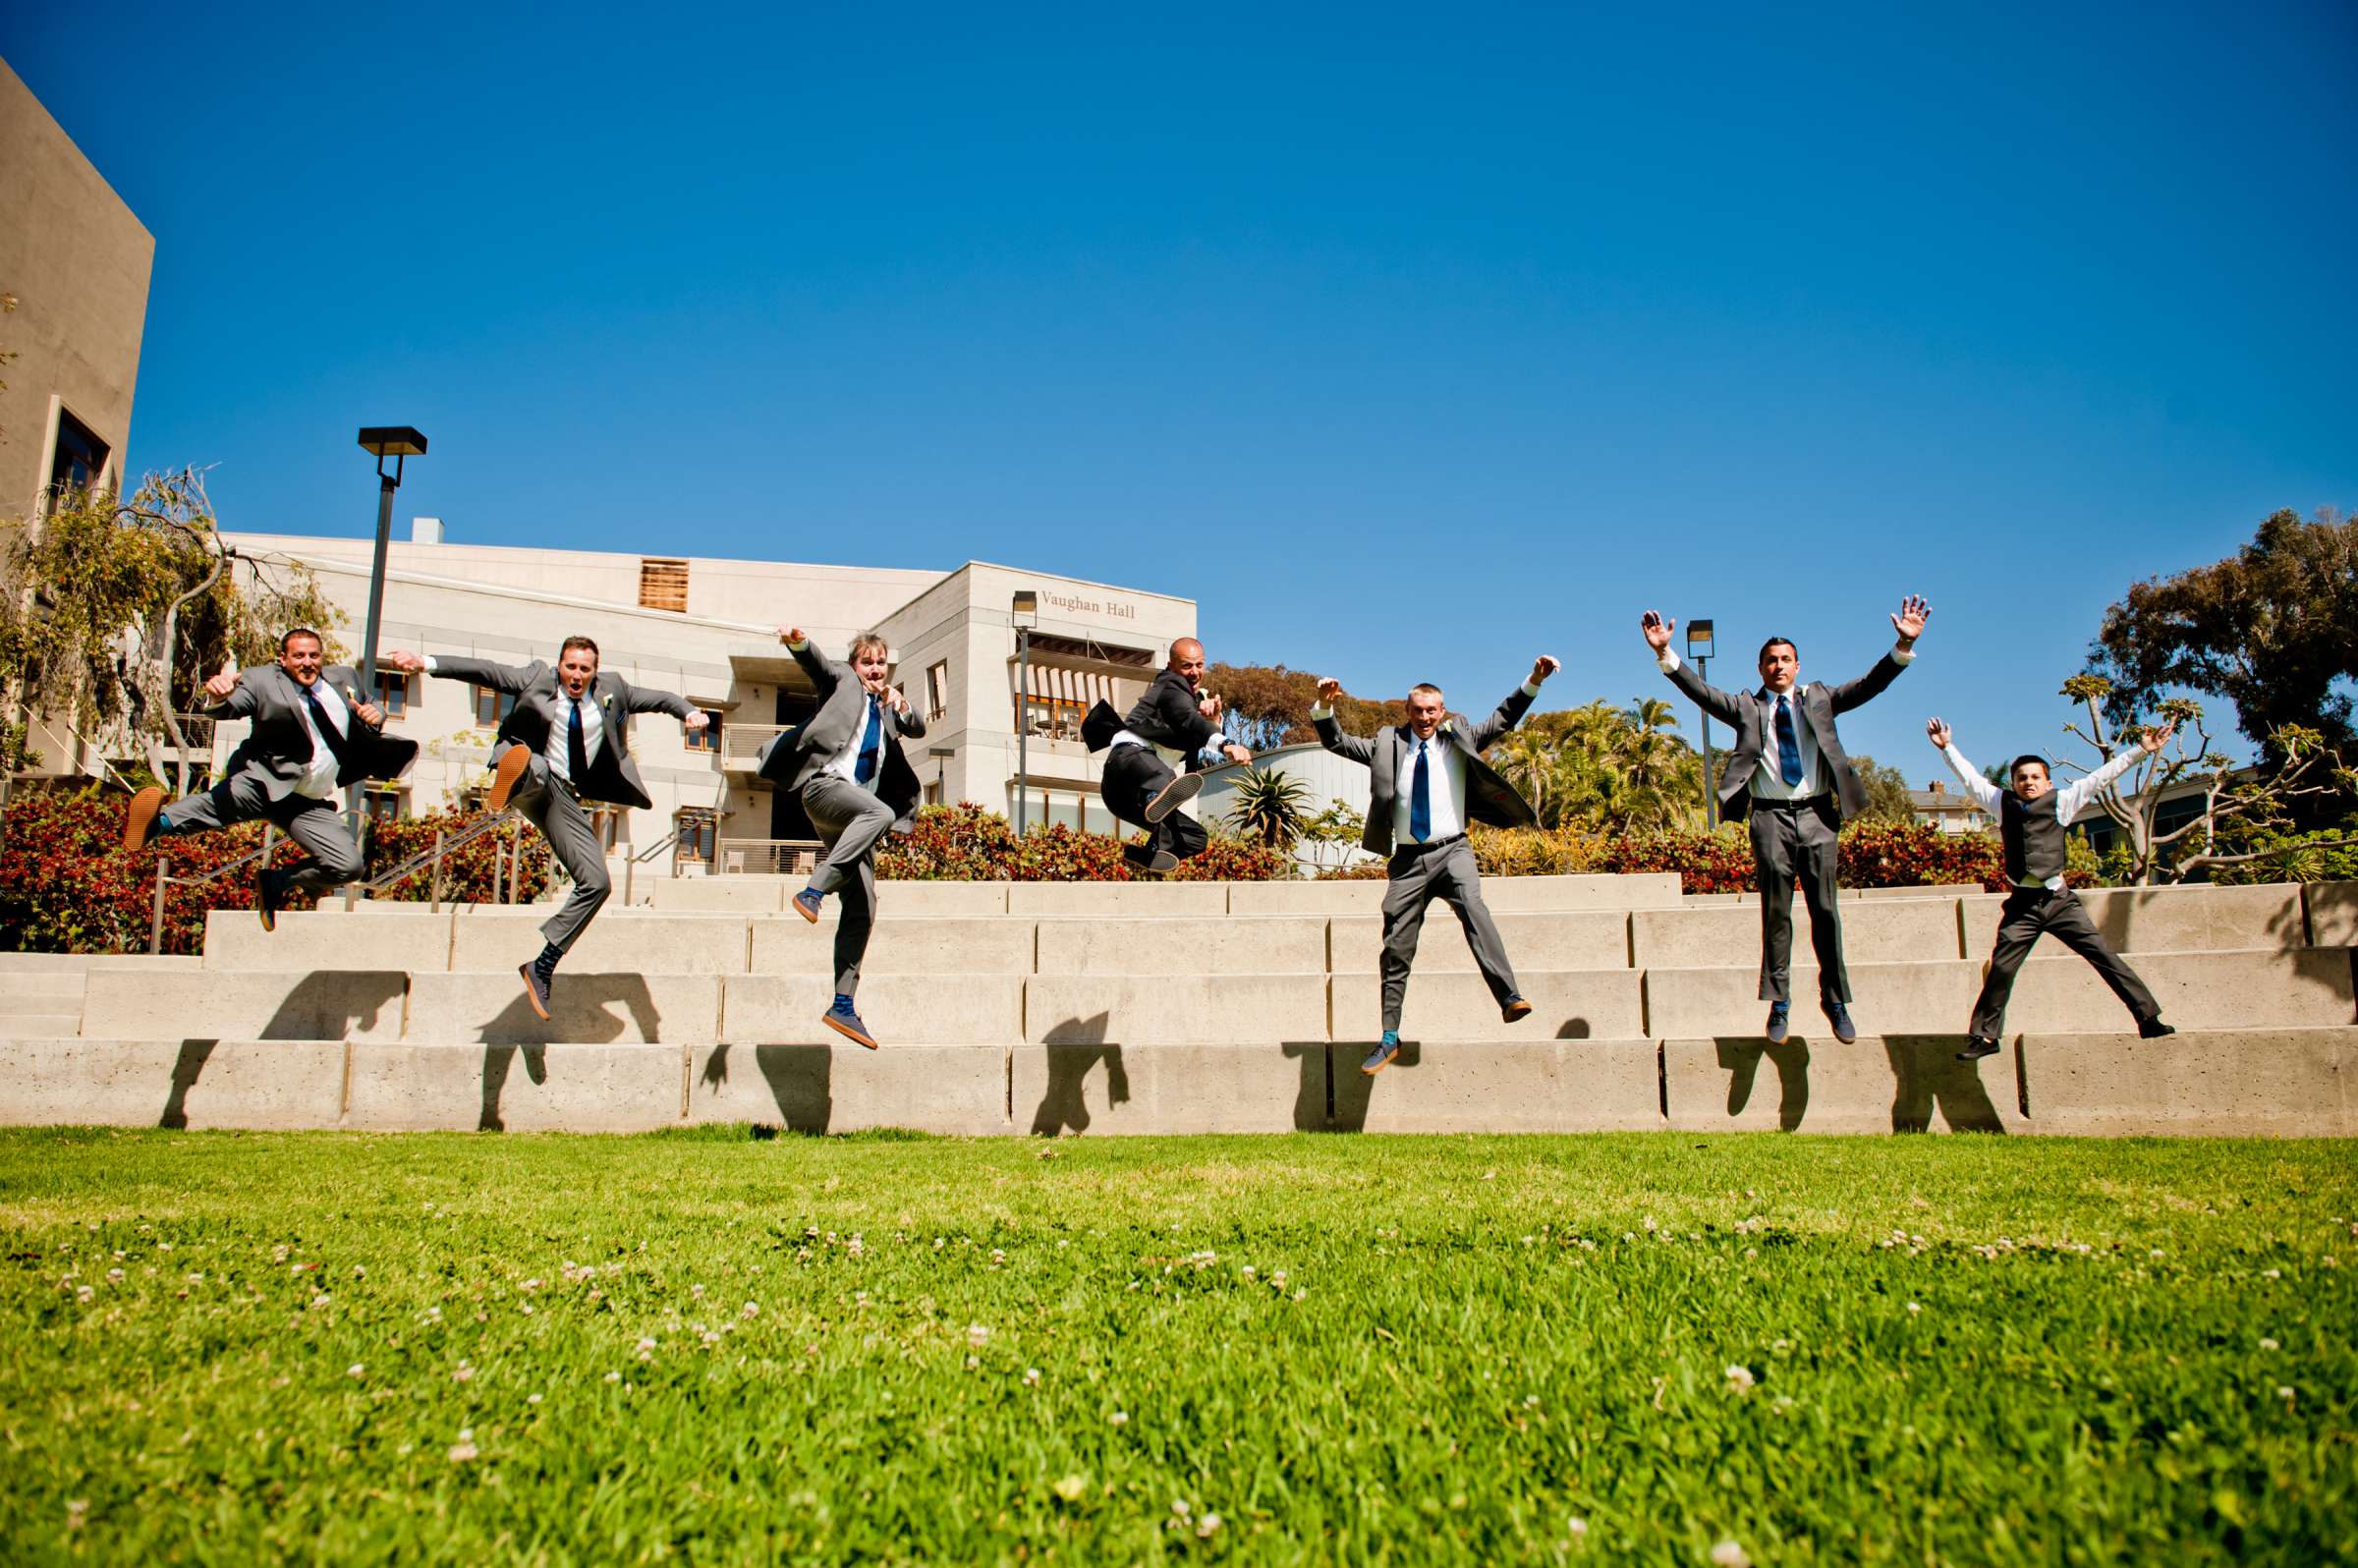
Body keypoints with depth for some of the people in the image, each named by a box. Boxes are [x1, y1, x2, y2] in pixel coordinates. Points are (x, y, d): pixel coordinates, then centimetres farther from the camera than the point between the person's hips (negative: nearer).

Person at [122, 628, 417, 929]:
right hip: (265, 781, -4)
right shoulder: (263, 680, -5)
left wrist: (375, 715, -3)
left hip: (311, 804, 4)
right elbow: (230, 708, -21)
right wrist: (219, 697, -46)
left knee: (348, 865, -11)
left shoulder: (345, 677, 8)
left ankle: (276, 883, 8)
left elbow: (367, 709, 23)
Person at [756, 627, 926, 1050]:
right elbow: (816, 663, -4)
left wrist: (902, 707, -10)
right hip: (826, 785, -6)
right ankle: (813, 891, -39)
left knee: (862, 908, -3)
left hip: (856, 814, 6)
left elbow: (918, 729, 12)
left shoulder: (887, 708, 28)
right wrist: (796, 641, -26)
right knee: (881, 812, -37)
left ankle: (843, 1005, -2)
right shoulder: (841, 682, 16)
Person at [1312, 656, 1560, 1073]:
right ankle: (1389, 1039, 15)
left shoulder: (1459, 740, 9)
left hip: (1451, 850, -1)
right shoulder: (1388, 745, 9)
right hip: (1408, 858, 2)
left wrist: (1533, 680, -8)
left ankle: (1510, 998, -38)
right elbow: (1337, 742, 5)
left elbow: (1503, 719, 3)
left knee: (1472, 906, -32)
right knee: (1397, 948, 5)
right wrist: (1324, 707, -12)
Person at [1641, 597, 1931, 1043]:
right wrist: (1665, 653, -14)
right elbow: (1700, 691, -2)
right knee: (1776, 912, 2)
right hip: (1770, 816, -1)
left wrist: (1904, 646, -11)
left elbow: (1868, 685, 3)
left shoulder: (1819, 699, 13)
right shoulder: (1746, 706, 9)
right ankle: (1779, 1002, 8)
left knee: (1825, 910, 2)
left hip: (1816, 814, 1)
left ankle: (1835, 999, 13)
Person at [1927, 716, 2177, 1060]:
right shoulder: (2002, 803, 10)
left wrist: (2142, 749, 4)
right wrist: (1947, 747, 19)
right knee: (2001, 969, -1)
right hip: (2022, 904, 1)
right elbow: (1970, 778, 18)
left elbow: (2102, 776, 6)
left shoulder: (2061, 802, 7)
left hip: (2059, 900, -1)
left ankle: (2149, 1019, 4)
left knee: (2104, 956, -4)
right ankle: (1984, 1036, 6)